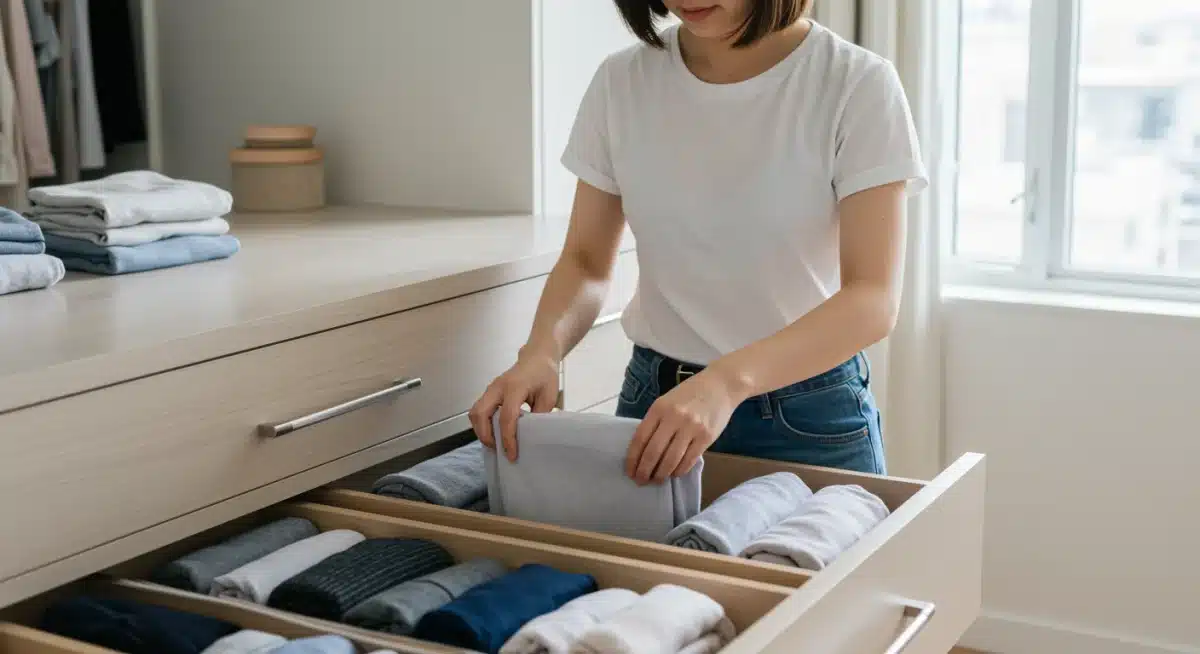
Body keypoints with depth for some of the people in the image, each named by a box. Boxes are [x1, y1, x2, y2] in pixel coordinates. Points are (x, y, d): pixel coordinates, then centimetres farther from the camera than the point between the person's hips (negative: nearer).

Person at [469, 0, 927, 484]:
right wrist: (543, 349, -19)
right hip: (654, 400, 3)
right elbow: (586, 262, 2)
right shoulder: (622, 83, -4)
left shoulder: (857, 85, -14)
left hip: (808, 418, -3)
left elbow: (874, 300, -21)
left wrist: (728, 380, -36)